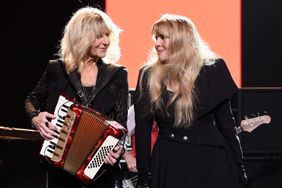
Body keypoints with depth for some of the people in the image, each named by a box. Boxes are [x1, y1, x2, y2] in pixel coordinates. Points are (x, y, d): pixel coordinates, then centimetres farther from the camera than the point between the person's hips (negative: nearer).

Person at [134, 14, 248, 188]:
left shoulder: (212, 70, -2)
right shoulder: (148, 76, 2)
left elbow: (226, 123, 1)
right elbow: (143, 129, 2)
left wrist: (239, 172, -1)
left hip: (210, 162, -1)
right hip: (167, 165, 2)